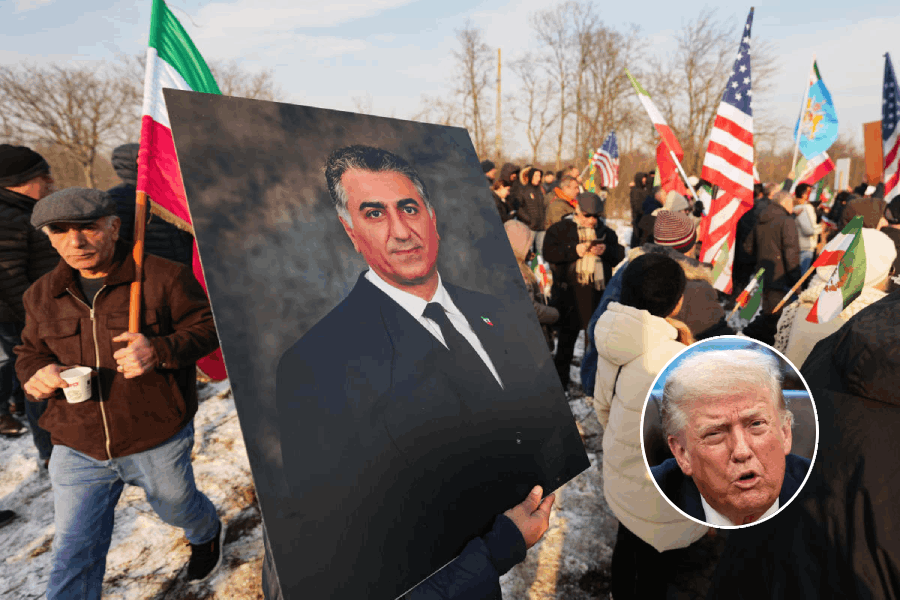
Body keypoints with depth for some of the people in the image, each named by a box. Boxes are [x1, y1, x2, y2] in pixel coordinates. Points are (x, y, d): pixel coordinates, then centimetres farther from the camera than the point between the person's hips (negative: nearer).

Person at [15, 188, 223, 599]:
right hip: (77, 451, 3)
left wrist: (158, 350, -29)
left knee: (176, 507, 24)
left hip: (158, 442, -3)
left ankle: (207, 534, 58)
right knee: (73, 558, 10)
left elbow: (206, 327, -10)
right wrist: (36, 374, -10)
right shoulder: (43, 295, 3)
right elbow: (31, 351, 14)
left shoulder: (163, 278, -13)